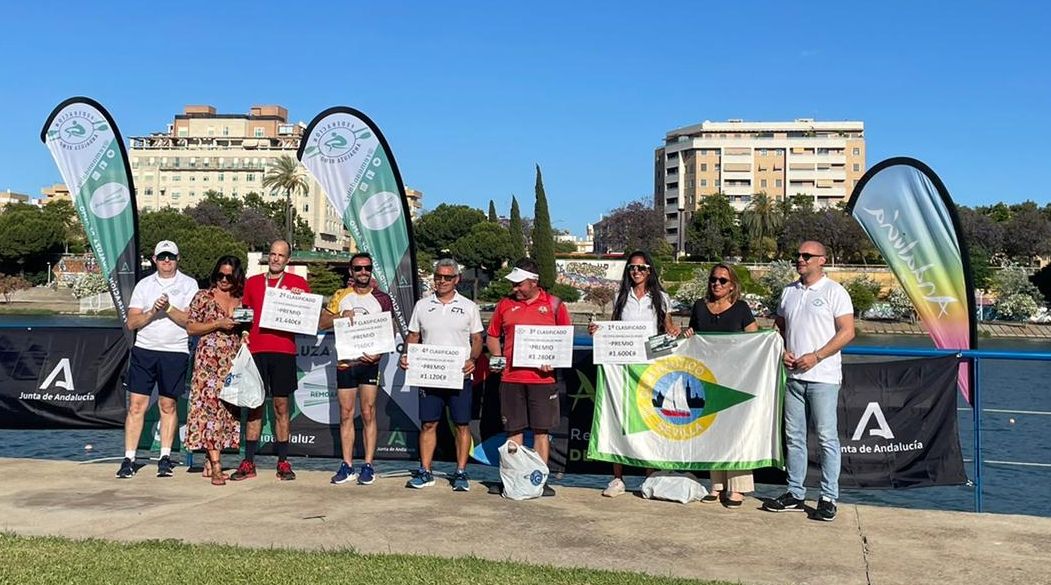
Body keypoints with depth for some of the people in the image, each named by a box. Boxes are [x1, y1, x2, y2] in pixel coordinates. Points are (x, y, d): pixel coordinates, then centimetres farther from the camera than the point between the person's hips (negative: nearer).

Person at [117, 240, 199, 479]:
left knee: (168, 405, 6)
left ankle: (165, 458, 15)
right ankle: (129, 460, 3)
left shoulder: (188, 284, 4)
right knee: (136, 405, -1)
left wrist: (169, 308, -17)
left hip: (175, 353, -2)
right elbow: (131, 322, 3)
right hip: (144, 351, 2)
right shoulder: (144, 285, 10)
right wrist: (153, 311, -12)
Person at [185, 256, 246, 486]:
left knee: (228, 408, 4)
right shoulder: (204, 297, 3)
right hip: (209, 359, -5)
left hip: (233, 361, 5)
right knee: (210, 405, -12)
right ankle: (216, 467, -15)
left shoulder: (242, 301, 15)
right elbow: (190, 327, -1)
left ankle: (209, 463, 13)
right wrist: (218, 324, -10)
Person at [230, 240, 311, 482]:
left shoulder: (298, 283, 8)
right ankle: (249, 463, 6)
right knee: (254, 405, 3)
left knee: (281, 406, 2)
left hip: (283, 350, -2)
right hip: (256, 350, 2)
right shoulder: (252, 282, 15)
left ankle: (283, 462, 7)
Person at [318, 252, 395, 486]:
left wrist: (379, 352, -14)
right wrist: (341, 316, -12)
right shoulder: (340, 296, 9)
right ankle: (347, 465, 11)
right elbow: (322, 323, 6)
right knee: (346, 414, 5)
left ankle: (368, 466, 4)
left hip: (370, 362, -2)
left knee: (368, 414, -2)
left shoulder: (382, 299, 4)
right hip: (345, 361, 2)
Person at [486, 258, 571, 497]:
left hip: (542, 378, -2)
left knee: (541, 431, 3)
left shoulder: (554, 304, 4)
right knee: (513, 430, 6)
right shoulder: (505, 304, 10)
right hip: (511, 377, 2)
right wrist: (497, 358, 1)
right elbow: (492, 336, 18)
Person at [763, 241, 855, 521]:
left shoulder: (834, 291, -3)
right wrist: (783, 351, 1)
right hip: (794, 375, 6)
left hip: (823, 377, -6)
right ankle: (794, 494, 18)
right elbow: (778, 327, 21)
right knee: (794, 436, 9)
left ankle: (828, 498, 5)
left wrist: (816, 356, -15)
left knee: (827, 437, -3)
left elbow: (847, 332, -9)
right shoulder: (789, 291, 14)